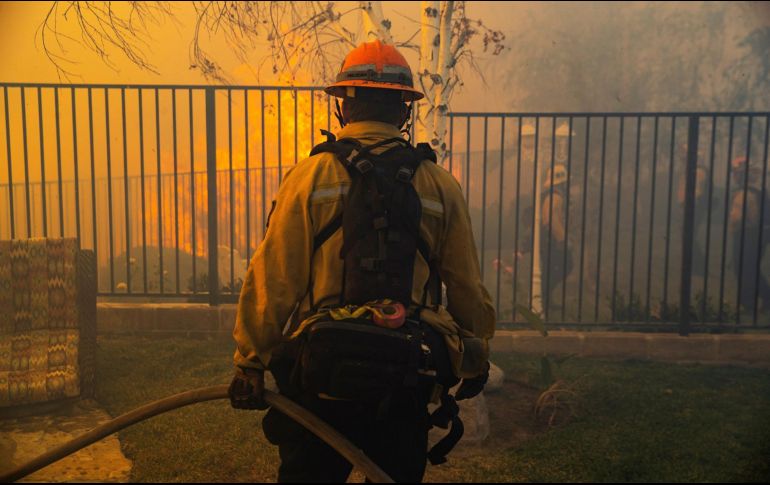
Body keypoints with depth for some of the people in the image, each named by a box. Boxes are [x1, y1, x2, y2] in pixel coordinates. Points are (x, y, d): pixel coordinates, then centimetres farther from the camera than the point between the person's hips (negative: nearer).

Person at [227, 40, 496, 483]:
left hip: (321, 370, -1)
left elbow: (273, 280, -7)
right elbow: (469, 289, 7)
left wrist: (250, 363, 2)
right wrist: (477, 360, 21)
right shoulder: (442, 187, 3)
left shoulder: (310, 176, -3)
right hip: (407, 383, 2)